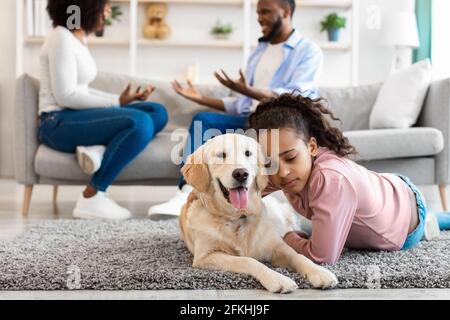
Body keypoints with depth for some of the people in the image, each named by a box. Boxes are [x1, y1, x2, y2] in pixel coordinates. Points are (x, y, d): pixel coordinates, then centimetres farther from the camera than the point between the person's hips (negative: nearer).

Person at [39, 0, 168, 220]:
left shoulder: (77, 38, 16)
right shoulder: (62, 38, -12)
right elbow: (65, 96, -18)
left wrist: (121, 99, 2)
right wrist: (118, 102, -15)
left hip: (76, 116, 9)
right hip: (60, 123, -9)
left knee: (157, 113, 1)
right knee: (140, 123, -29)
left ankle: (99, 150, -19)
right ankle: (91, 199, -23)